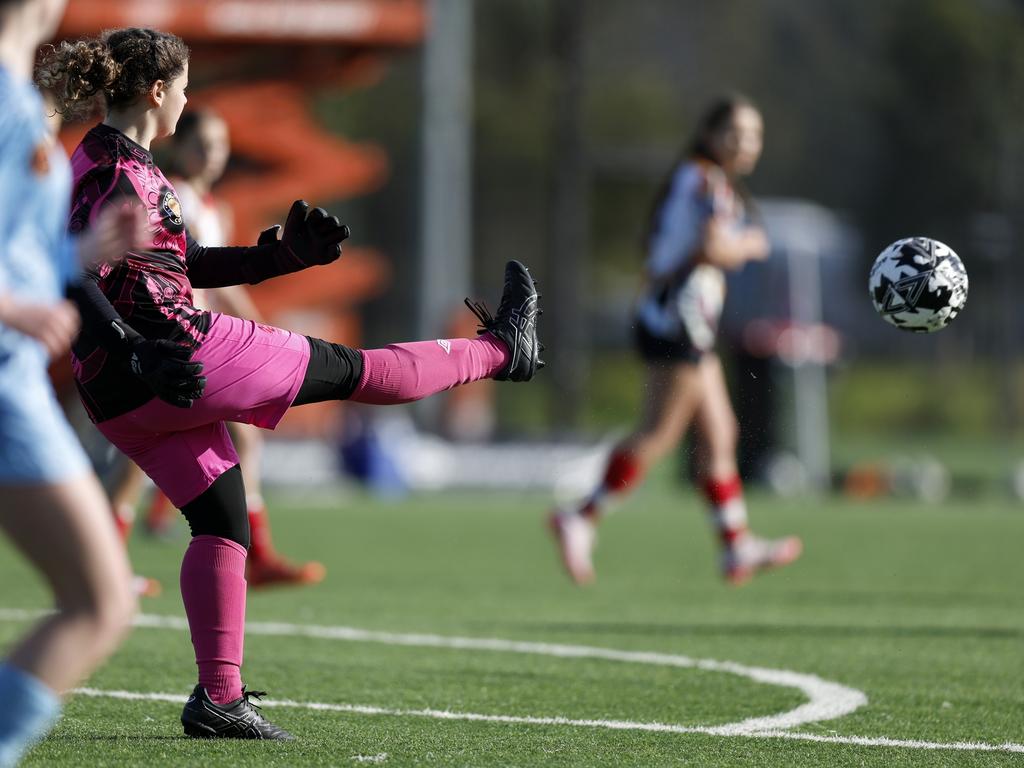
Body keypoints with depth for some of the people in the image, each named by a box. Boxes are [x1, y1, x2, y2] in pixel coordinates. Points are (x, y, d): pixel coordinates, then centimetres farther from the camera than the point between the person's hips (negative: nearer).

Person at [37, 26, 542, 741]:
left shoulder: (117, 163, 17)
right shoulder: (116, 169, -13)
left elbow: (182, 264, 24)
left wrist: (283, 253, 23)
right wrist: (137, 350, -34)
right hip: (183, 351, -10)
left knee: (221, 522, 14)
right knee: (352, 368, 8)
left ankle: (219, 698, 9)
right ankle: (502, 349, 25)